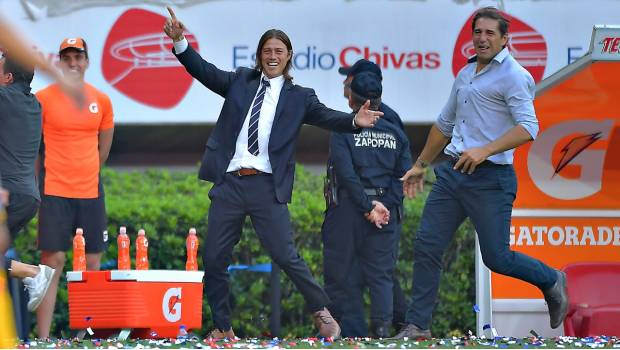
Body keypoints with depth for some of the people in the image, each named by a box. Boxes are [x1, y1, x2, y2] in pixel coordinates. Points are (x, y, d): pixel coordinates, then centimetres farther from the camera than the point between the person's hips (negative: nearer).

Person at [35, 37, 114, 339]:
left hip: (91, 192, 4)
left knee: (92, 264, 4)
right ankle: (43, 339, -7)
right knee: (53, 262, -7)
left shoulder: (102, 101, 7)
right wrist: (39, 181, 6)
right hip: (54, 193, -4)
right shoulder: (43, 98, -3)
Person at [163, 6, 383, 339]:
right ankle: (222, 329, 16)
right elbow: (204, 71, 4)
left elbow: (327, 116, -5)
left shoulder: (298, 97, 6)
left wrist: (355, 121, -26)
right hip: (229, 184, 3)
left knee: (285, 256, -8)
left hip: (266, 187, -3)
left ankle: (321, 312, 11)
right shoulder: (241, 81, 12)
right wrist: (180, 41, -11)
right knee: (214, 259, 4)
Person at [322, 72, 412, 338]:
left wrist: (367, 207, -11)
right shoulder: (396, 133, 8)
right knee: (381, 273, 5)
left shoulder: (343, 131, -3)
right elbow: (403, 174, 1)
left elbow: (347, 174, -12)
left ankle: (350, 331, 3)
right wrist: (384, 205, -5)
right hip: (387, 211, 3)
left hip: (349, 207, -3)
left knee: (343, 271, 4)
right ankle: (382, 324, -10)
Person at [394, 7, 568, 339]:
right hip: (452, 173, 7)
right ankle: (417, 327, 5)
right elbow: (445, 123, 29)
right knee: (426, 247, 0)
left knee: (496, 258, -3)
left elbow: (528, 127, -20)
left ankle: (551, 281, 24)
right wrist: (420, 165, 31)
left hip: (490, 178, -7)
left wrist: (484, 150, -31)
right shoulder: (466, 73, 17)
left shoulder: (513, 76, -9)